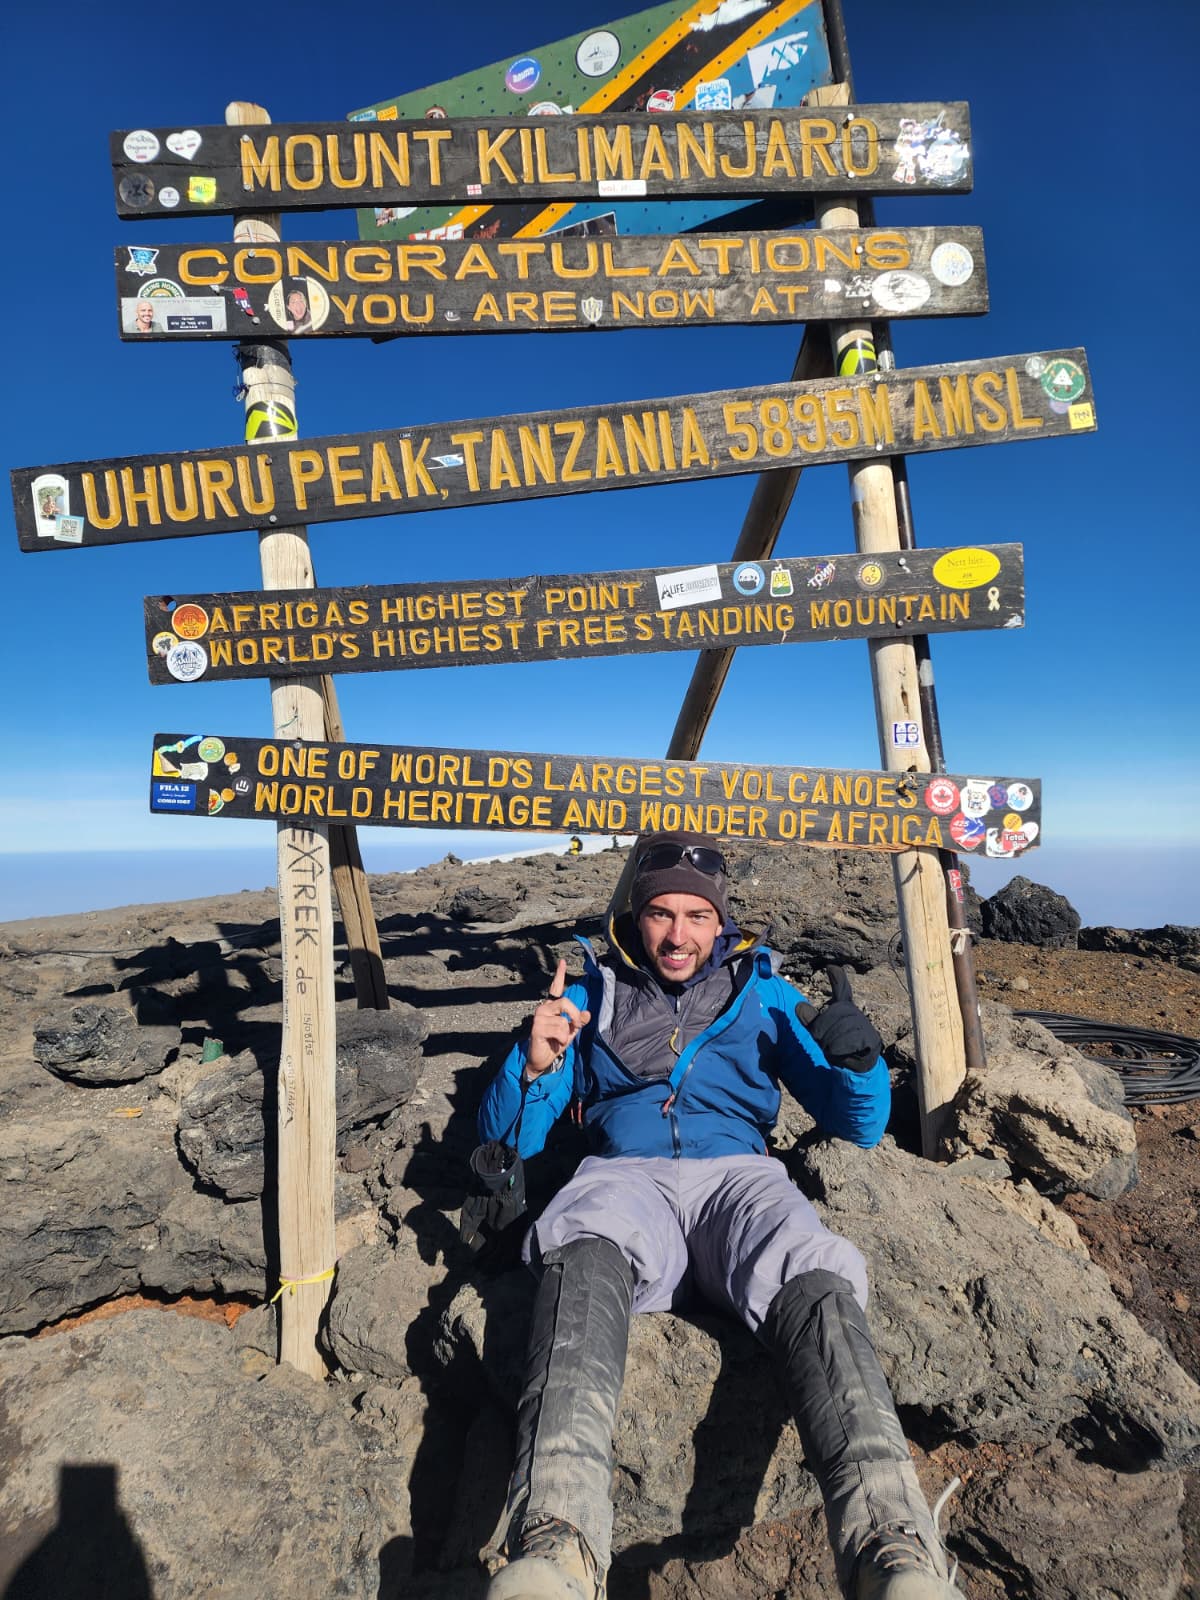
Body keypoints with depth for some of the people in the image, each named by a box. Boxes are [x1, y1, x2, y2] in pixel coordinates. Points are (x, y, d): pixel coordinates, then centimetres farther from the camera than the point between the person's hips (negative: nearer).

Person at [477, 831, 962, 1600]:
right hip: (624, 1178, 0)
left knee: (818, 1284, -33)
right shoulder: (592, 992, 18)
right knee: (583, 1260, -36)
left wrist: (860, 1060, -6)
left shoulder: (762, 992, 19)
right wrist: (531, 1067, -9)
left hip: (738, 1175, 1)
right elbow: (510, 1135, 15)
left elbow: (859, 1127, 18)